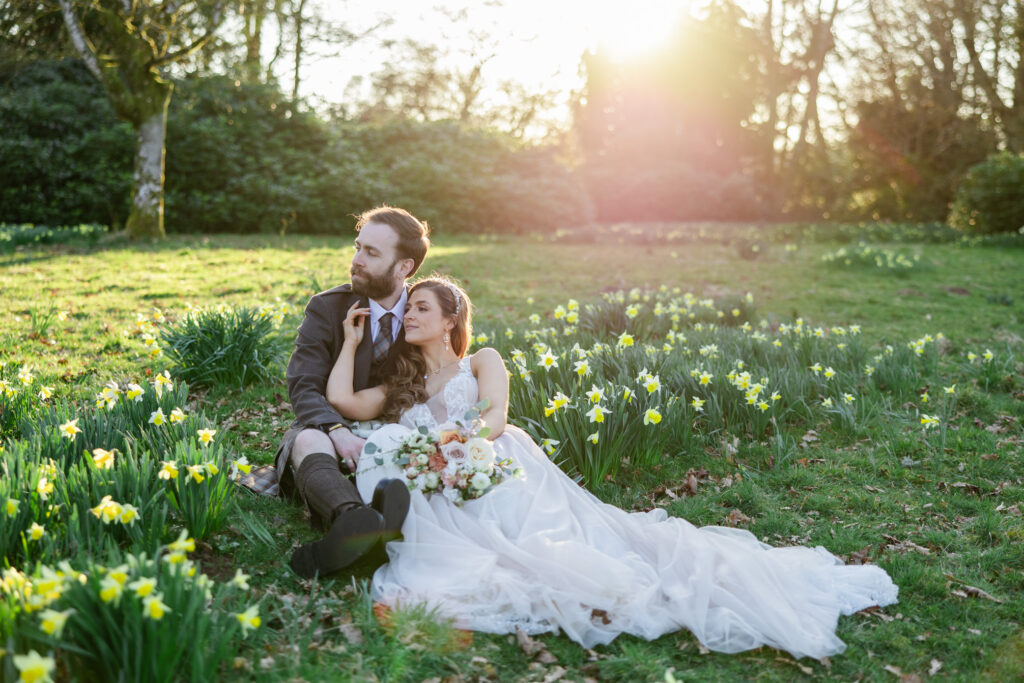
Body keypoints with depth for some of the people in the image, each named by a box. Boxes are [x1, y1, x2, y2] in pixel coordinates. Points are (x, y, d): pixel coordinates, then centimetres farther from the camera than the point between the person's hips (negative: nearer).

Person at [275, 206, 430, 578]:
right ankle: (354, 517, -69)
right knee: (309, 440, -37)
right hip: (329, 431, -1)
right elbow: (303, 388, -12)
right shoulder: (327, 307, -1)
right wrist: (339, 432, -33)